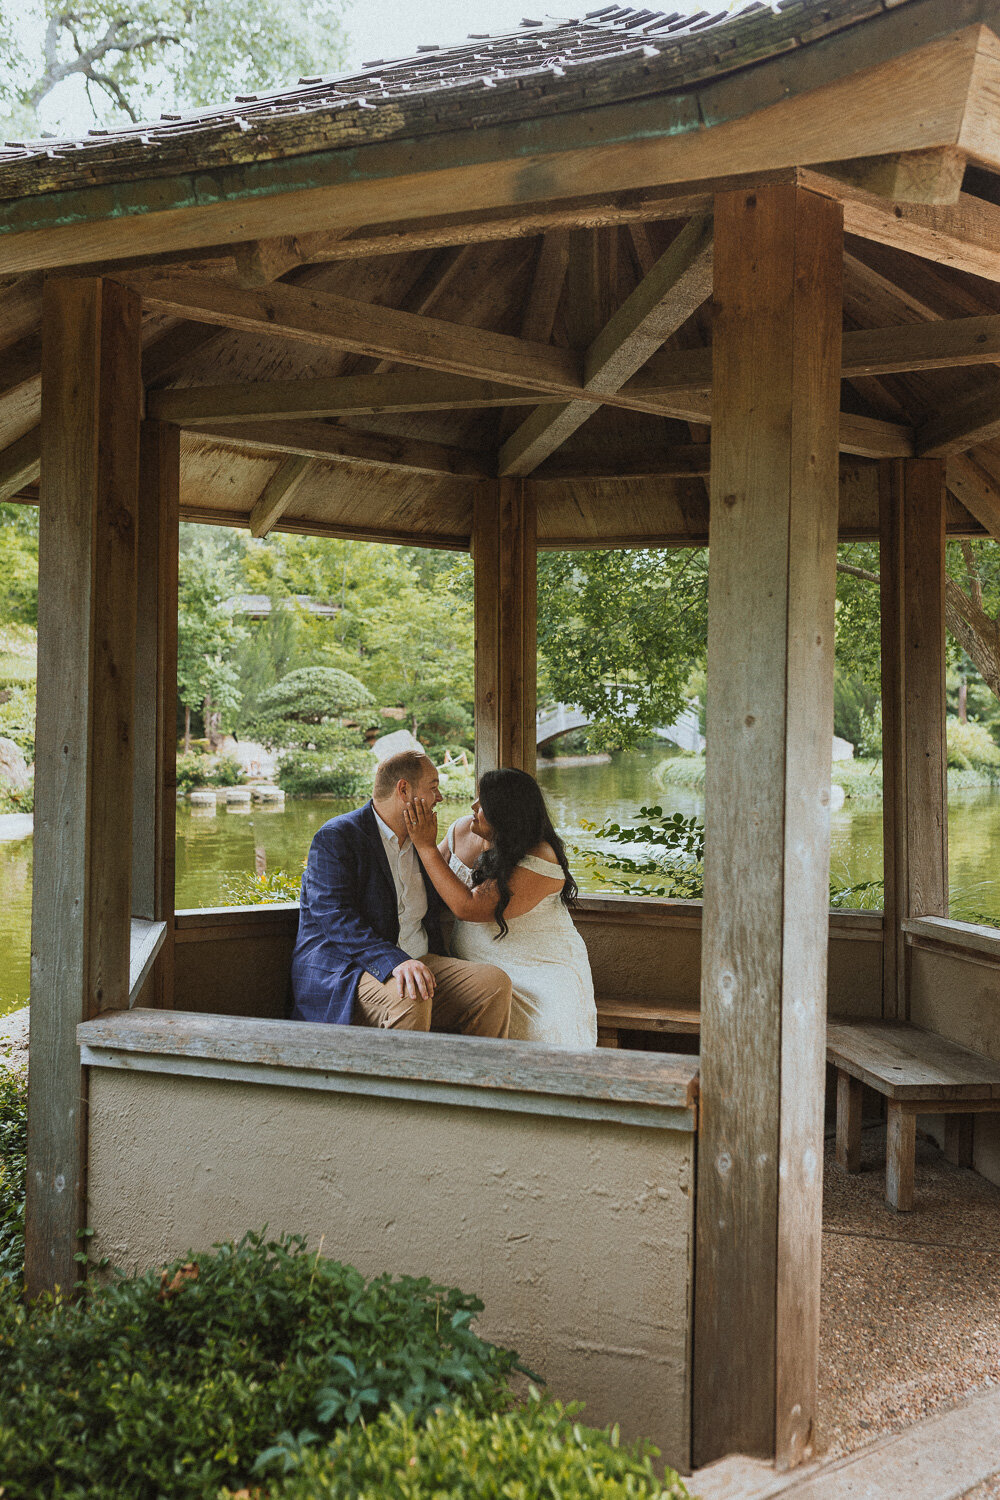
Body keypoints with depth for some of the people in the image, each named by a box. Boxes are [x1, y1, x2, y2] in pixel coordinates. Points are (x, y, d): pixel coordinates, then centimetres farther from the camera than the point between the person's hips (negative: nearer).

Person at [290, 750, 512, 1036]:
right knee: (409, 999, -38)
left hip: (415, 964, 7)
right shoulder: (336, 837, -7)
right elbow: (336, 919, -20)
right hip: (341, 972, -7)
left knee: (495, 981, -15)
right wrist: (395, 961, -33)